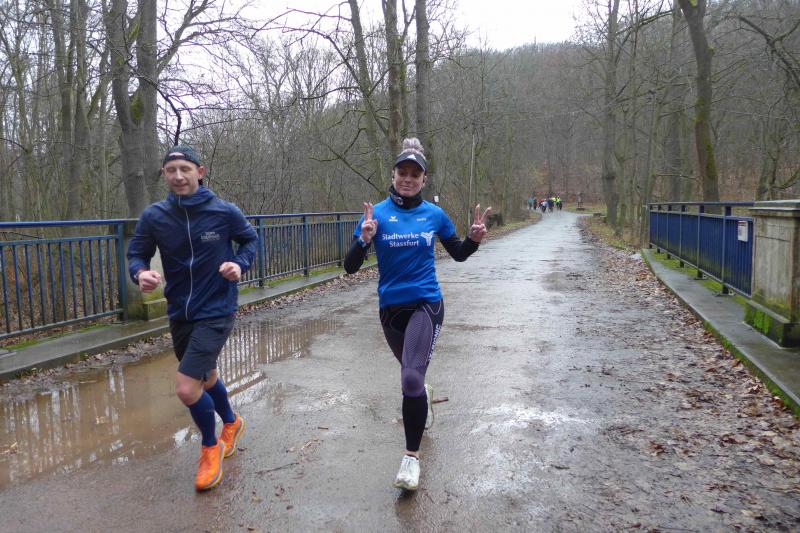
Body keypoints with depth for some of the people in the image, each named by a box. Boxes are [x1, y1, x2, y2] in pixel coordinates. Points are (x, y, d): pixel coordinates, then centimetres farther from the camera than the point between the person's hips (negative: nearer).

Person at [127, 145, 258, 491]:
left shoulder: (224, 212, -12)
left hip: (216, 312, -4)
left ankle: (211, 447, 16)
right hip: (179, 313, 5)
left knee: (187, 389, -14)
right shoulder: (153, 216, -6)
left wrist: (240, 264, -15)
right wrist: (141, 274, -19)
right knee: (205, 377, 23)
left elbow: (250, 239, 4)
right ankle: (231, 423, 53)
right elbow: (136, 254, 3)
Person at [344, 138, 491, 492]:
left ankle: (412, 456, -3)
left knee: (411, 378, -19)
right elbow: (350, 267, -9)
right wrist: (364, 239, -28)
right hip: (390, 307, 2)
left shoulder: (435, 214, -1)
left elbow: (458, 254, 13)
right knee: (412, 375, 21)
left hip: (426, 304, -2)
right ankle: (423, 396, 58)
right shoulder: (377, 213, -5)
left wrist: (474, 239, -8)